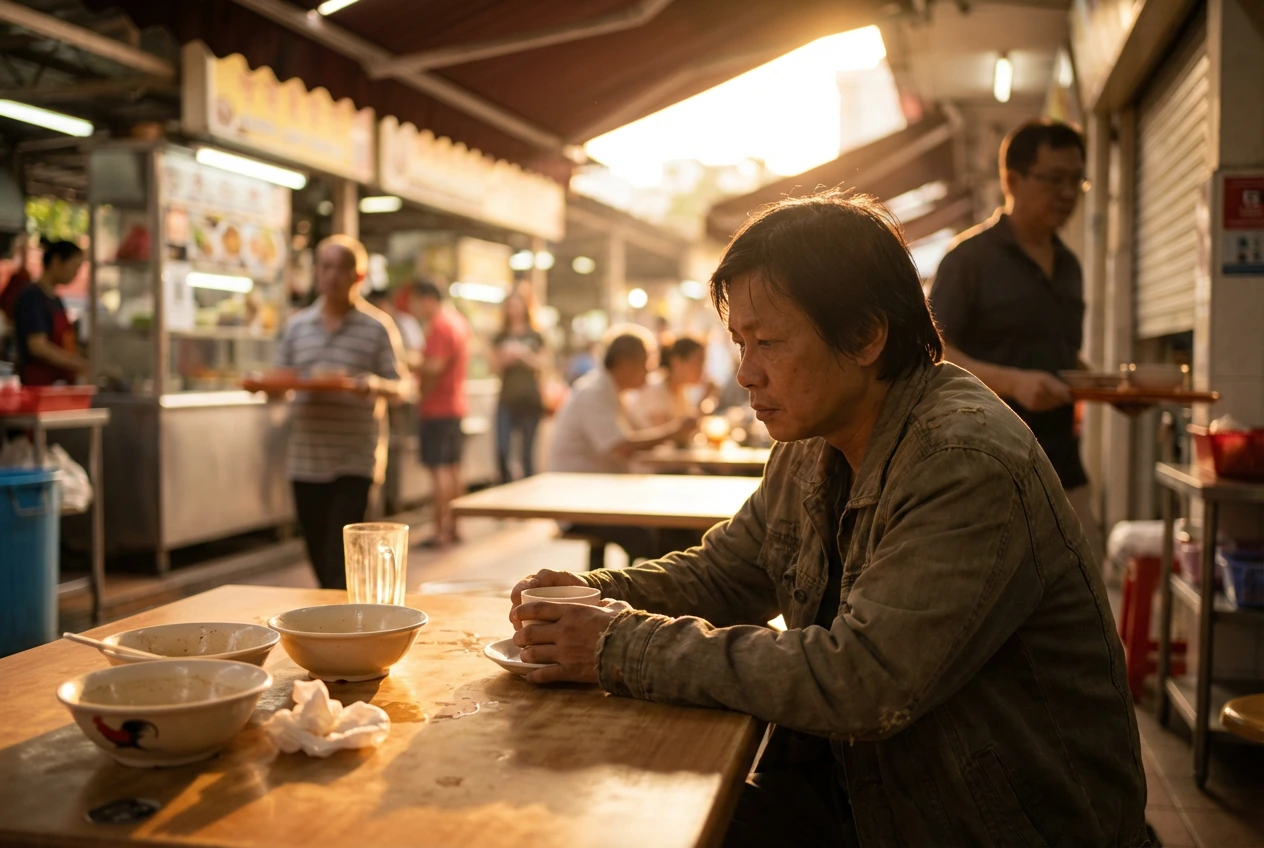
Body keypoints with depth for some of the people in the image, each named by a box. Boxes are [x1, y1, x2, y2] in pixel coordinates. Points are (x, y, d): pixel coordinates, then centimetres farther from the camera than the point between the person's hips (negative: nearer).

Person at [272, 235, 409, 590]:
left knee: (341, 559, -7)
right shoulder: (297, 326, 10)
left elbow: (400, 386, -2)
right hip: (305, 459, 4)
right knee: (319, 557, 12)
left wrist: (375, 385, -23)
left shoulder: (377, 327, -1)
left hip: (356, 459, -4)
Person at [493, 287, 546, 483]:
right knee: (502, 452, -9)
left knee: (528, 452, 1)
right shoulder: (501, 337, 12)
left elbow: (541, 364, 1)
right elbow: (496, 367, 11)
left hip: (530, 400, -1)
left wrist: (523, 354, -14)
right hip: (507, 400, 1)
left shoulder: (535, 336, 7)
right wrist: (504, 359, -9)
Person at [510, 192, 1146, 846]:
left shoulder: (966, 463, -25)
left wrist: (626, 650, -26)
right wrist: (590, 595, -6)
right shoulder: (810, 451, 4)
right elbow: (718, 577, 14)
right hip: (866, 789, 7)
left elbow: (861, 680, -31)